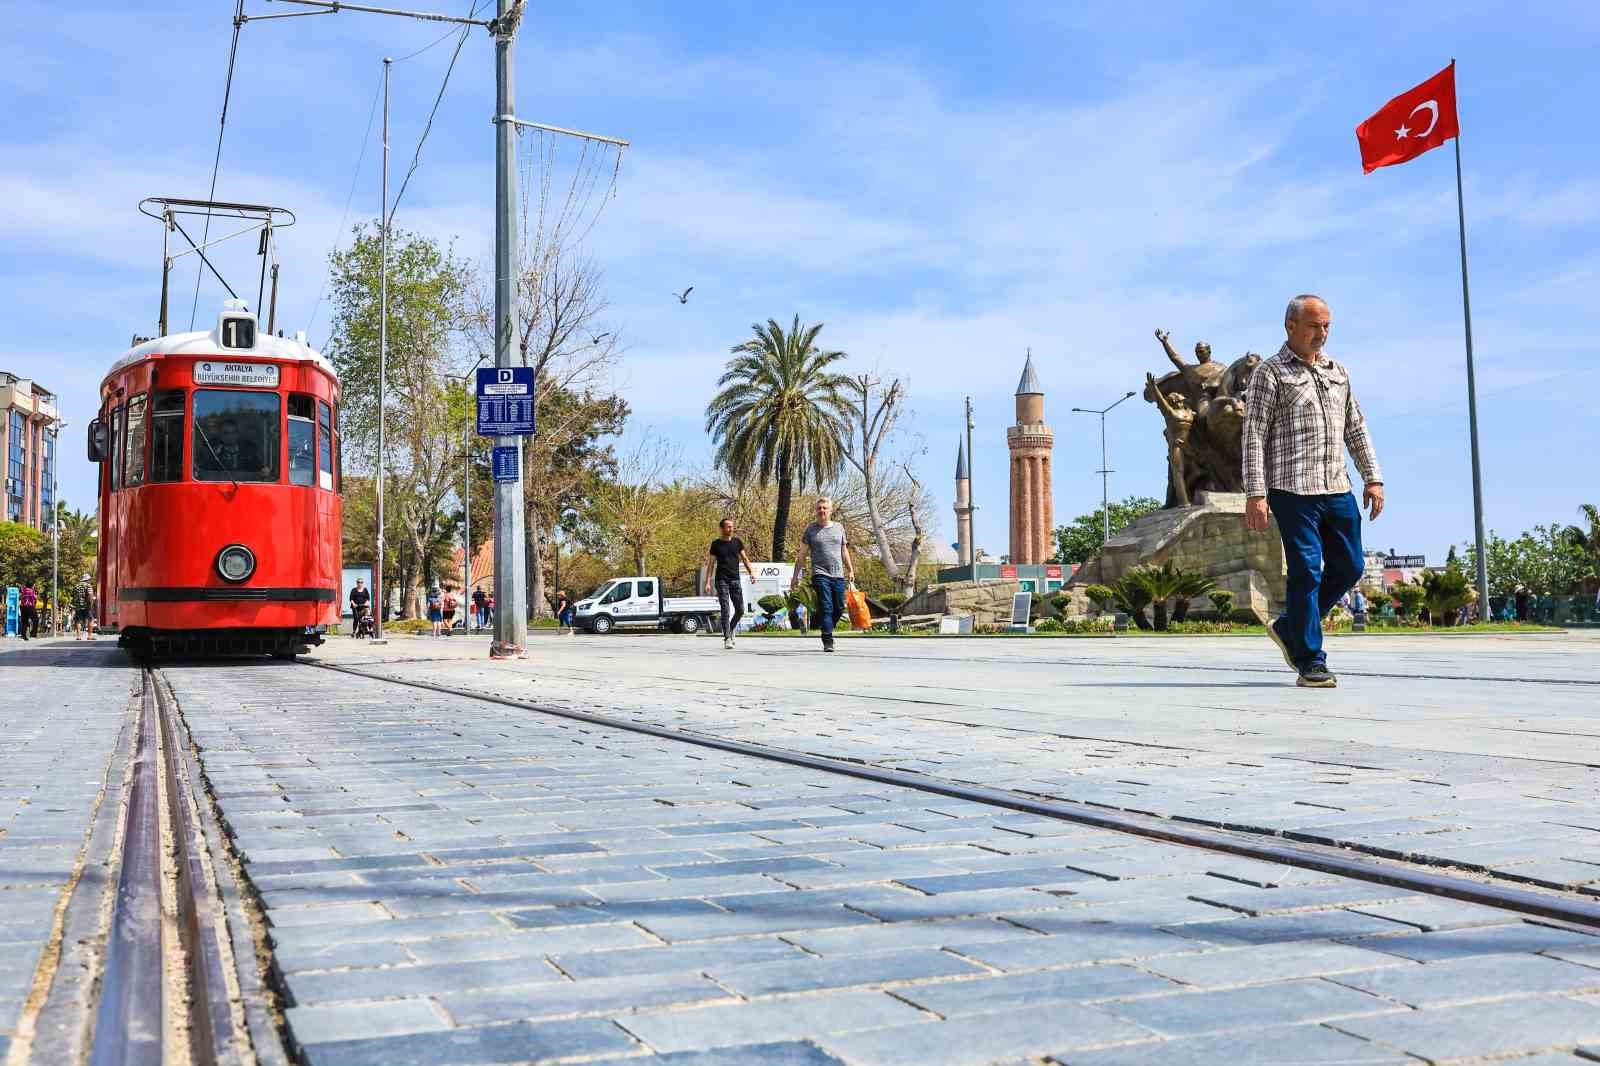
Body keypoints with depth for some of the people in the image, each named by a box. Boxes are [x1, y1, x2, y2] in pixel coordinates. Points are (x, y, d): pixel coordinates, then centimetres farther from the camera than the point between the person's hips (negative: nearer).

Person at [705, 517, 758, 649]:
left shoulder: (737, 542, 11)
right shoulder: (716, 544, 3)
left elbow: (744, 558, 14)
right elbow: (711, 564, 3)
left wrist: (751, 572, -2)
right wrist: (708, 582, -4)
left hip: (735, 579, 3)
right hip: (721, 580, -3)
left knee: (740, 610, 2)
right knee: (725, 609, -9)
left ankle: (730, 630, 27)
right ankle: (727, 638, -8)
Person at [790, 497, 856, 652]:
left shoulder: (839, 527, 13)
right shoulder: (810, 529, 4)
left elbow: (844, 551, 20)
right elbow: (802, 555, 5)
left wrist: (850, 570, 14)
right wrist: (796, 576, 0)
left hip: (838, 575, 4)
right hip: (820, 574, -4)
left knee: (839, 609, 7)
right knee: (826, 608, -11)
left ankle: (825, 628, 30)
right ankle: (828, 641, -11)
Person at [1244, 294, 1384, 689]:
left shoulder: (1338, 372, 18)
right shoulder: (1270, 373, -1)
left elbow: (1356, 429, 21)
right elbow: (1254, 437, -6)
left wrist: (1372, 478, 12)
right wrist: (1255, 494, -14)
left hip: (1338, 489, 7)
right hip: (1293, 490, -6)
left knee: (1350, 567, 9)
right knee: (1307, 572, -7)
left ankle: (1289, 627, 25)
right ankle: (1311, 664, 0)